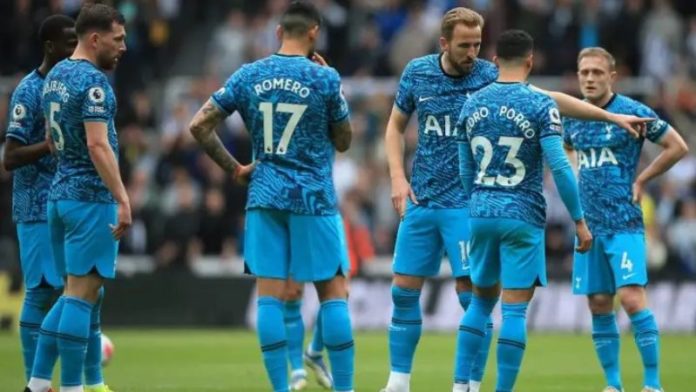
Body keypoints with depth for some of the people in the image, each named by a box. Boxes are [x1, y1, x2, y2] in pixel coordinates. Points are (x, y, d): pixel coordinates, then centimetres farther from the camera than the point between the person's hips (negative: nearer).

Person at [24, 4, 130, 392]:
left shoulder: (55, 76, 13)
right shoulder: (93, 81, -15)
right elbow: (98, 145, -22)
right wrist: (122, 199, -24)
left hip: (60, 195, 9)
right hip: (91, 198, -9)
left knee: (76, 294, 14)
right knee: (82, 295, -5)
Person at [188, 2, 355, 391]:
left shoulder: (248, 76, 2)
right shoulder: (325, 78, -7)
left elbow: (200, 125, 1)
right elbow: (344, 141, 3)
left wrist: (234, 168, 10)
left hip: (265, 197, 3)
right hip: (314, 198, -3)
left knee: (270, 296, 3)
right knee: (334, 294, 4)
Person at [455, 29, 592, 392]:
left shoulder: (472, 104, 6)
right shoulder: (540, 105, -9)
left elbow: (465, 169, 13)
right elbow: (559, 167, -15)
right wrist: (579, 221, -8)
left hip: (481, 213, 5)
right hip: (522, 217, -5)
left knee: (481, 301, 18)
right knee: (515, 310, -1)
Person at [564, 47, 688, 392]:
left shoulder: (634, 112, -7)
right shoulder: (572, 117, 8)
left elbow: (677, 146, -2)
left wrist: (640, 180, -3)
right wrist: (582, 181, 13)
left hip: (624, 224, -5)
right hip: (589, 224, 5)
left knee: (632, 299, -15)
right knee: (598, 305, 6)